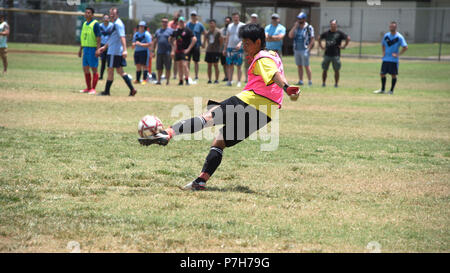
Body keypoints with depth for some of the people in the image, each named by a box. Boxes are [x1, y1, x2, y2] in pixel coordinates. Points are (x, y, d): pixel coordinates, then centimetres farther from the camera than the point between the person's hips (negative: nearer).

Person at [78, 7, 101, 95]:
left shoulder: (95, 24, -9)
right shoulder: (84, 24, 15)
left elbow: (98, 38, -13)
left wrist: (98, 50, -20)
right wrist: (80, 49, 19)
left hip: (93, 49, -8)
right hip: (86, 49, 8)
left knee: (94, 69, -3)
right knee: (85, 69, 9)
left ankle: (93, 89, -1)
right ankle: (88, 88, 18)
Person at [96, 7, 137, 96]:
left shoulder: (118, 24, -12)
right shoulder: (115, 23, 19)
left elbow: (122, 37, -23)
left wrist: (125, 50, -31)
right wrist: (104, 47, 33)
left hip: (114, 52, -10)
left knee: (110, 70, -1)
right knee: (119, 71, 9)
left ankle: (107, 91, 6)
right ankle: (132, 89, 5)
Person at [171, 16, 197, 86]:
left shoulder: (187, 30, -5)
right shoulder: (176, 31, 13)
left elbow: (194, 39, -9)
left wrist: (188, 49, -12)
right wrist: (173, 51, 14)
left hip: (184, 51, -6)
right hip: (177, 51, 6)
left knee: (184, 65, -16)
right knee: (179, 66, 9)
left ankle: (187, 80, -12)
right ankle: (181, 81, 14)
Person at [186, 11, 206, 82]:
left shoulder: (200, 25, 0)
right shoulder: (187, 24, 7)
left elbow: (205, 33, 5)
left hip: (196, 45, -2)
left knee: (196, 61, 3)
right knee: (187, 61, -2)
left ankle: (196, 76, 10)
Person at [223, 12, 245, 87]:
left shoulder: (242, 26, -1)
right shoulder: (230, 26, 14)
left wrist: (240, 44, -25)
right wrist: (225, 49, 17)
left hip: (239, 48, -4)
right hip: (230, 48, 4)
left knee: (239, 66, -3)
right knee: (230, 65, 4)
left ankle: (239, 82, 1)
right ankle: (229, 81, 9)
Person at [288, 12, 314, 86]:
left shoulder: (309, 28, -5)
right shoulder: (296, 27, 11)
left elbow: (312, 40, -7)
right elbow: (290, 35, -1)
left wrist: (308, 49, -15)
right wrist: (295, 26, -6)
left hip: (304, 50, -6)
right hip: (296, 49, 6)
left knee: (306, 65, -7)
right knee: (299, 66, 9)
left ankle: (310, 81, -3)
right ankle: (300, 81, 14)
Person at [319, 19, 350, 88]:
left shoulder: (339, 33, -1)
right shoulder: (326, 33, 10)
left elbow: (348, 38, -4)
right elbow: (320, 38, 26)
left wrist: (344, 46, -7)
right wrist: (321, 46, 16)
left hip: (336, 55, -3)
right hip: (327, 54, 3)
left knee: (336, 70, -1)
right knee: (324, 70, 4)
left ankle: (336, 84, 6)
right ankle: (323, 83, 10)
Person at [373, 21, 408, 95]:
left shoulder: (399, 37, -8)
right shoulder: (386, 35, 7)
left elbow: (405, 47, -11)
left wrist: (398, 54, -14)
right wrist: (383, 52, 9)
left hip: (393, 59, -5)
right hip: (385, 59, 5)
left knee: (393, 75, -1)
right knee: (382, 74, 6)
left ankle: (391, 91, 9)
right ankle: (382, 90, 20)